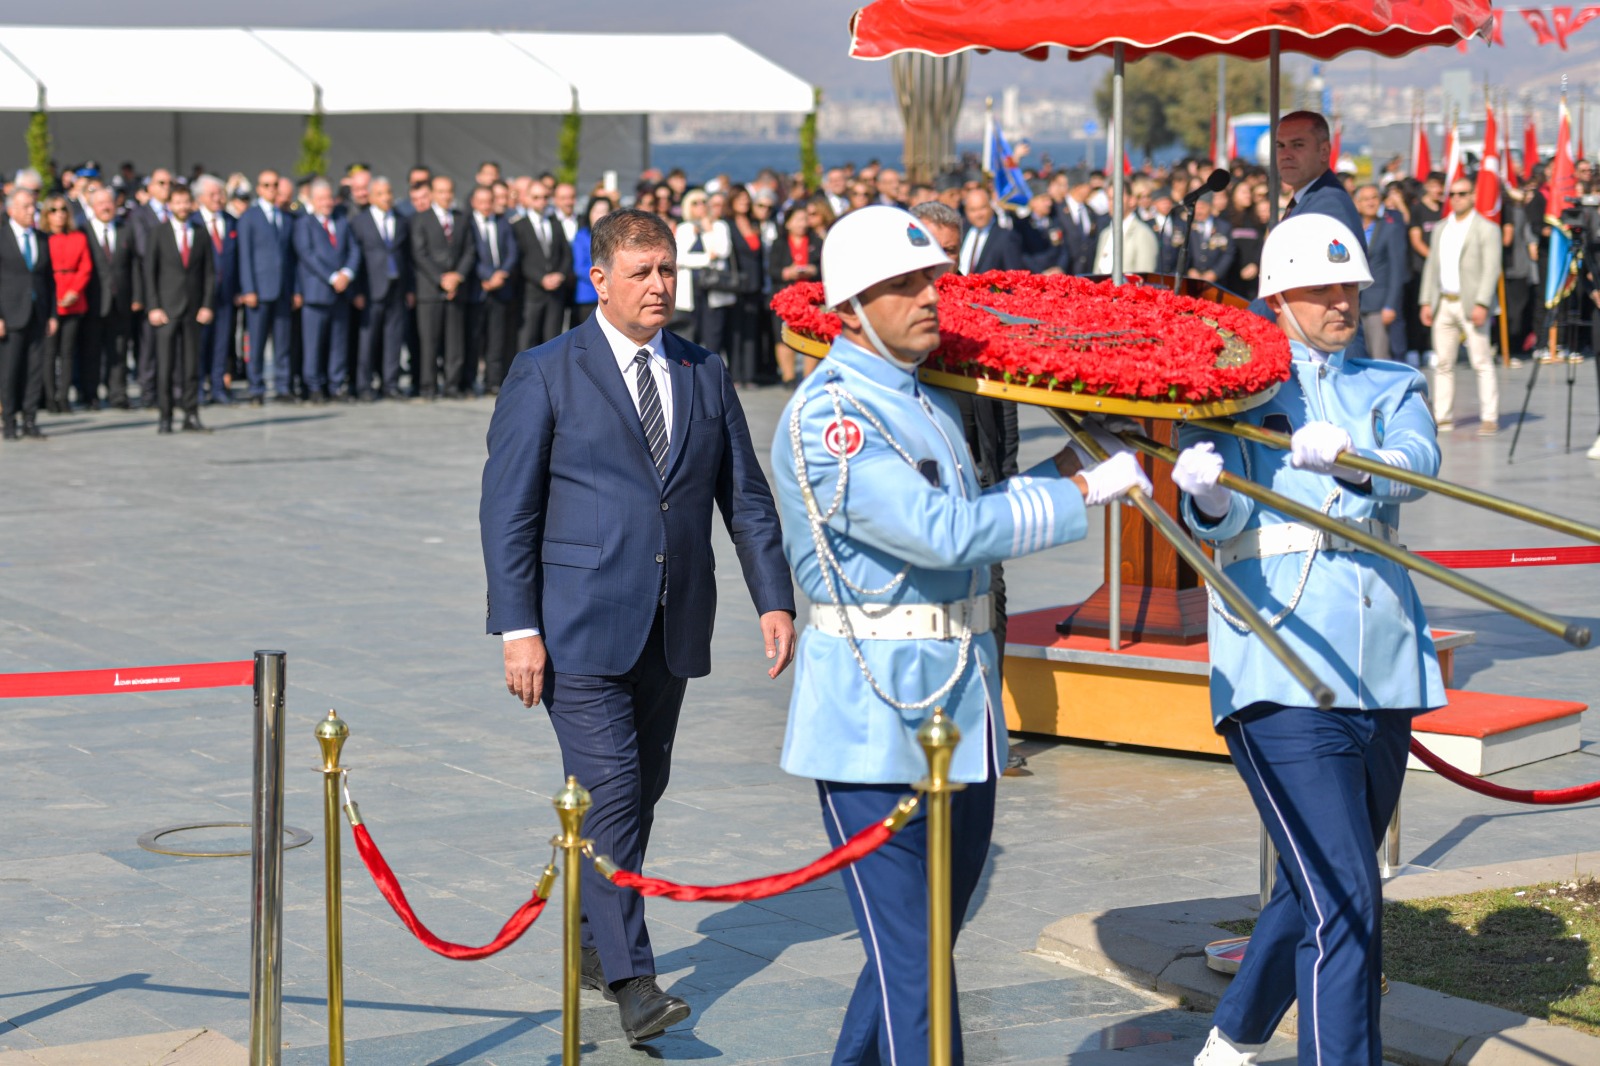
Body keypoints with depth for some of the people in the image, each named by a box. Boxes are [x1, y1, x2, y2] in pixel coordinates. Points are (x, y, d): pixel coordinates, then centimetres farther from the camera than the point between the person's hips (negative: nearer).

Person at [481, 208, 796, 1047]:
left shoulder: (705, 376, 11)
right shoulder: (545, 376, -3)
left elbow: (746, 498, 13)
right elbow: (507, 508, -4)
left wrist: (774, 599, 2)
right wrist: (518, 630, -11)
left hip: (671, 628, 5)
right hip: (581, 626, -5)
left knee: (642, 791, 11)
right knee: (609, 792, -11)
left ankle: (594, 939, 29)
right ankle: (631, 980, -11)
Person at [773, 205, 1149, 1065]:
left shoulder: (931, 405, 14)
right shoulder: (828, 415, -16)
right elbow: (941, 533, -24)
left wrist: (1070, 463, 15)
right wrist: (1080, 493, -18)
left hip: (960, 703, 9)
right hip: (876, 715, -9)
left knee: (930, 933, 19)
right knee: (912, 961, -7)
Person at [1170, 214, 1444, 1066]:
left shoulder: (1391, 387, 16)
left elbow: (1417, 463, -6)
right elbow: (1218, 519, -11)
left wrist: (1346, 455, -27)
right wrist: (1206, 495, -35)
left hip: (1384, 673, 5)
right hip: (1283, 676, -5)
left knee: (1319, 890, 18)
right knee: (1345, 900, -15)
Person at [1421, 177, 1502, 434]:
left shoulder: (1486, 229, -1)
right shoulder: (1441, 229, 17)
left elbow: (1491, 269, -9)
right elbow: (1431, 266, 17)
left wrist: (1481, 304, -18)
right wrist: (1426, 302, 8)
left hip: (1471, 305, -6)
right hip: (1443, 304, 6)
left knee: (1482, 362, -6)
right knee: (1443, 363, 6)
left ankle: (1489, 418, -4)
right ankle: (1443, 417, 12)